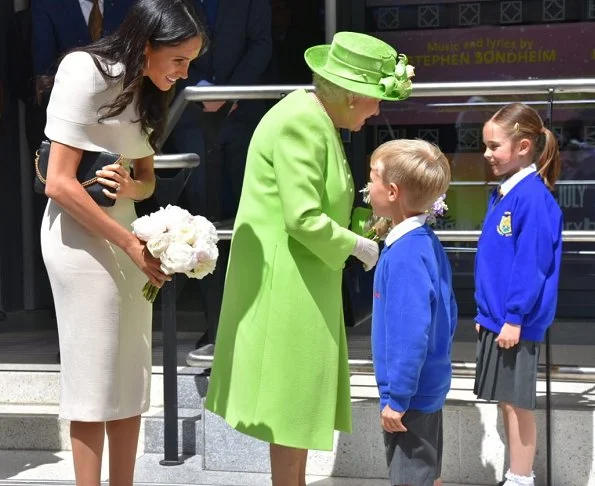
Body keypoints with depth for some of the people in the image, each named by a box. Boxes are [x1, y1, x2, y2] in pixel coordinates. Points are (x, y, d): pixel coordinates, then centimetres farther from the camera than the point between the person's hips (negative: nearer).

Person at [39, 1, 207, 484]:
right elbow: (60, 184, -19)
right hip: (80, 233, -8)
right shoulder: (86, 73, -15)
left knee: (131, 379, 8)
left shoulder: (145, 90, 11)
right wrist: (131, 244, -18)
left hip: (125, 231, 8)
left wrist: (133, 187, -8)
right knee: (96, 379, -5)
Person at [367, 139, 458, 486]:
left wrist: (397, 396, -22)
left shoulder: (405, 253, -23)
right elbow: (447, 313, 14)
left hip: (410, 393, -9)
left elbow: (411, 331, -26)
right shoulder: (428, 243, 5)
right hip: (430, 386, 9)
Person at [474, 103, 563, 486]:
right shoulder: (502, 194, 12)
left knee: (517, 402, -1)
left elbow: (530, 263, -20)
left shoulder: (533, 197, -16)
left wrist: (514, 317, -20)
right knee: (507, 401, 14)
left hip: (517, 322, -9)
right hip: (497, 318, 9)